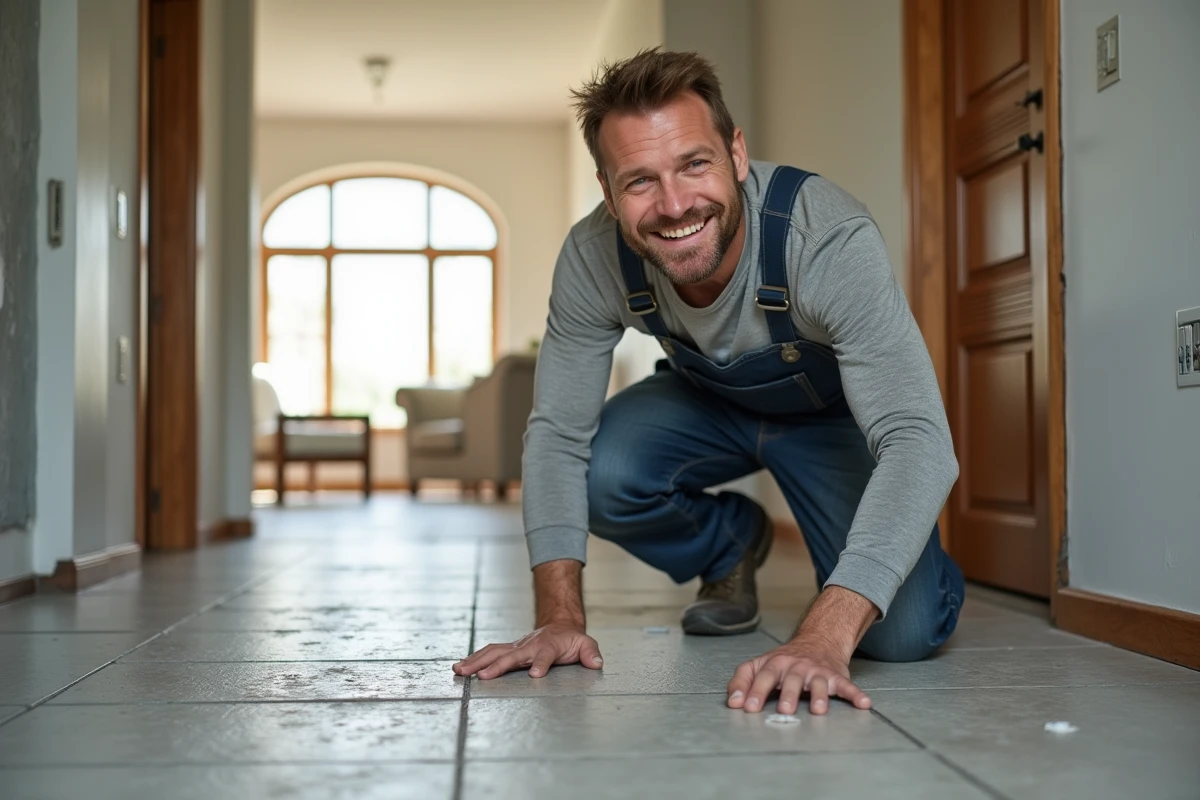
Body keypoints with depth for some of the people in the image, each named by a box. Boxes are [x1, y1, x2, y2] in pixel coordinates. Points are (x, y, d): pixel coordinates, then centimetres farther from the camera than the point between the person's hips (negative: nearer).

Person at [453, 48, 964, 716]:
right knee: (597, 473, -27)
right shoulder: (593, 257, -27)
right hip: (709, 401, 3)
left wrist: (823, 641, -56)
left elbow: (918, 442, -45)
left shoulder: (832, 239, -38)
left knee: (901, 631, -23)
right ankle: (732, 542, 7)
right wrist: (561, 618, -29)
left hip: (837, 413, -3)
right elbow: (558, 434, -19)